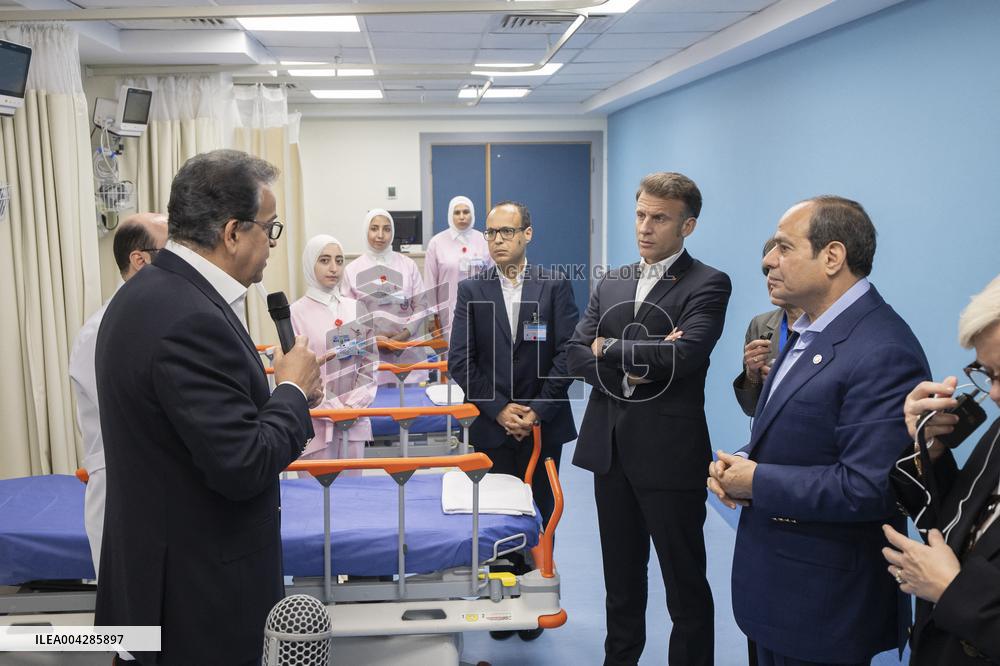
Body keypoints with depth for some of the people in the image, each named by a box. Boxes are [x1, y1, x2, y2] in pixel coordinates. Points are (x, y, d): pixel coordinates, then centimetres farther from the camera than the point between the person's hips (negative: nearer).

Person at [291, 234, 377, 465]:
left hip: (355, 418, 4)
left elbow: (369, 363, 7)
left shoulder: (357, 309, 6)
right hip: (316, 421, -4)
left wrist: (355, 405, -5)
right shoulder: (296, 313, -7)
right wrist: (333, 408, -11)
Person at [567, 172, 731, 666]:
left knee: (685, 586, 8)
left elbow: (685, 353, -23)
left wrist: (610, 350, -10)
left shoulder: (708, 285, -7)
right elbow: (576, 356, 1)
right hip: (610, 450, 6)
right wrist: (638, 360, -16)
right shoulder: (610, 284, 10)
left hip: (670, 453, -6)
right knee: (620, 579, 20)